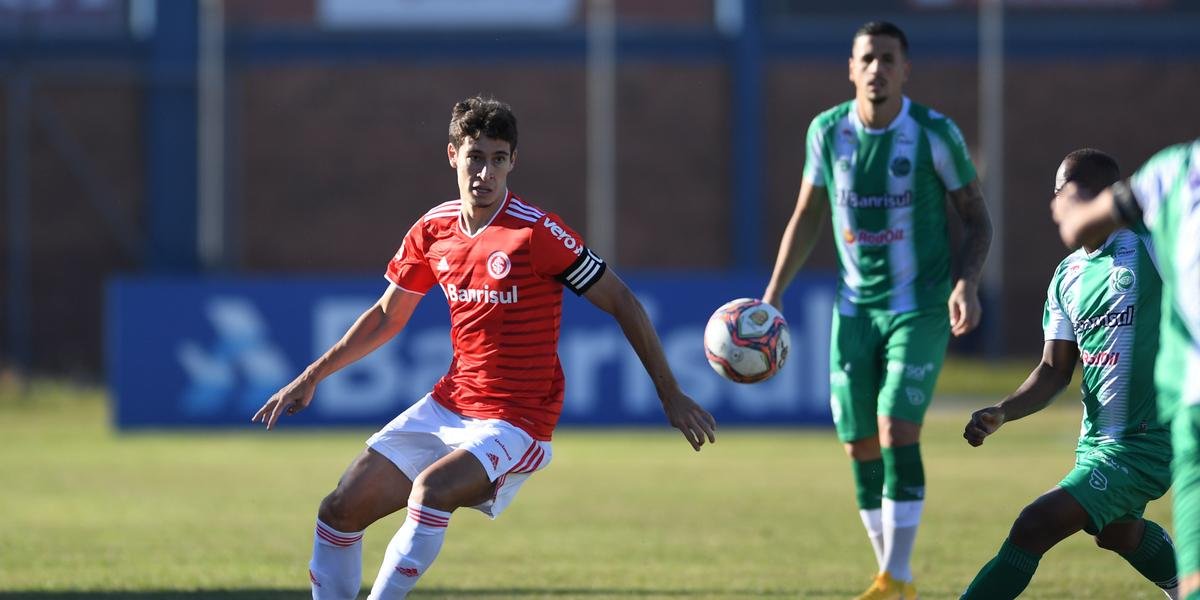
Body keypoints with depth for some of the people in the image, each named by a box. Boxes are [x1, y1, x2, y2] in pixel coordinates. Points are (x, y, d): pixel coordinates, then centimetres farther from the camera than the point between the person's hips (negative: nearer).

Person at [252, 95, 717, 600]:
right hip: (446, 407, 6)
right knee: (340, 511, -1)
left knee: (430, 489, -33)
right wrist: (311, 377, 16)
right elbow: (387, 316, 19)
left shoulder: (537, 233, -15)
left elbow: (621, 304, -9)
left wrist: (671, 395, -9)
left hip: (516, 422, -6)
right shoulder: (432, 231, 2)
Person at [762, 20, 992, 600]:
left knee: (897, 431, -18)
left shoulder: (935, 133, -11)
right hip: (855, 309, 4)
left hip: (921, 308, -4)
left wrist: (967, 283, -18)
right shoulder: (827, 131, -1)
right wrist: (772, 296, 6)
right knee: (861, 447, 4)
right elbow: (806, 217, 12)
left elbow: (976, 217, -1)